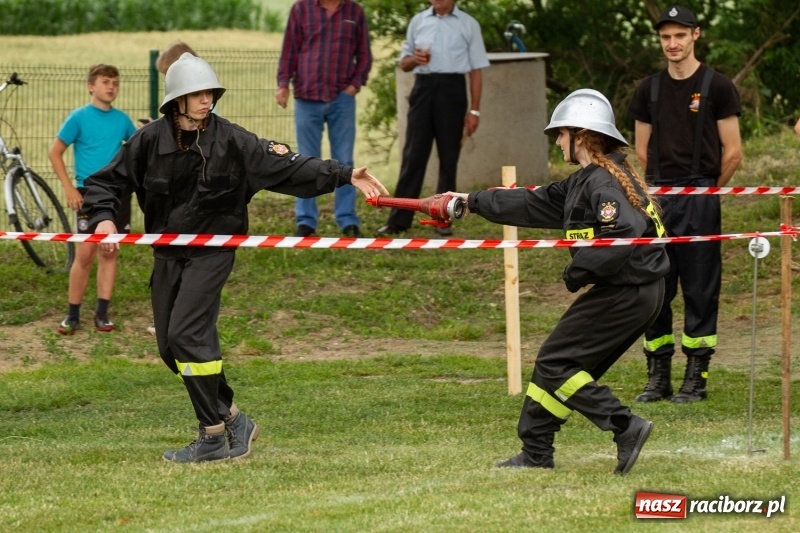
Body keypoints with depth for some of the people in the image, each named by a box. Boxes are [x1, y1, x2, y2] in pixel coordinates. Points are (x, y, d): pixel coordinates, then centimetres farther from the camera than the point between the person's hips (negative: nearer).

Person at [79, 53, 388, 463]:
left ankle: (214, 437, -10)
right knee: (170, 347, 6)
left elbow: (287, 168, -12)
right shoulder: (150, 140, -3)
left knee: (187, 333, -17)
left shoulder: (230, 140, -9)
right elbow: (106, 182, 5)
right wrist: (103, 218, -15)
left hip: (212, 251, -5)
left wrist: (345, 175, -22)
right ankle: (232, 418, 22)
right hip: (167, 252, 5)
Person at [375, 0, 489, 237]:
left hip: (452, 89, -1)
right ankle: (399, 219, 0)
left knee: (448, 157, 2)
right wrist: (414, 59, -7)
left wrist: (474, 110, 0)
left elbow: (476, 69, 5)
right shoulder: (418, 22, 12)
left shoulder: (468, 25, 5)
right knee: (413, 154, -1)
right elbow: (404, 63, 18)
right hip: (423, 87, 1)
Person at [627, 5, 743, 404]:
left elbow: (732, 153, -1)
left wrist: (706, 190, 6)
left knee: (700, 291, -2)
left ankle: (696, 378, 2)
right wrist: (662, 187, 11)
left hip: (700, 203, -4)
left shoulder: (716, 87, -2)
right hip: (657, 200, 4)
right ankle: (658, 377, 11)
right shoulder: (649, 90, 10)